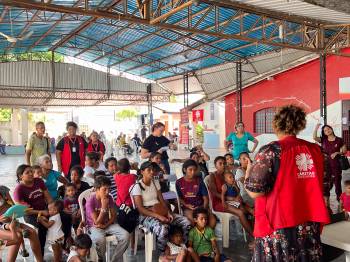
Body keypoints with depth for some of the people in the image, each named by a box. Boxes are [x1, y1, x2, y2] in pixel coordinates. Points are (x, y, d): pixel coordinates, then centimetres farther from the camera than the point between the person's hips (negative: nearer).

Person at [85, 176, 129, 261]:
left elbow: (114, 216, 2)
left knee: (125, 235, -21)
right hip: (94, 227, -4)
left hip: (108, 224, 5)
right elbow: (97, 222, -20)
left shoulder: (109, 198, -5)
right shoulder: (90, 201, -20)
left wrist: (105, 225, -16)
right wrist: (104, 207, -28)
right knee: (100, 239, -39)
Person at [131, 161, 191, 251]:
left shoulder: (155, 183, 12)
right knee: (162, 229, -38)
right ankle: (163, 254, -12)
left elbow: (162, 200, 10)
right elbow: (140, 209, -15)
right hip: (146, 215, -6)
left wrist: (168, 213, -9)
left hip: (161, 213, 7)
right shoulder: (137, 186, -9)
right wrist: (158, 216, -22)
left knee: (186, 222, -12)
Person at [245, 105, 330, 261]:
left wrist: (248, 171, 2)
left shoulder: (271, 151, -14)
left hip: (278, 228, -5)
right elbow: (316, 185, 15)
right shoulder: (315, 149, 4)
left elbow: (255, 191, -16)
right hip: (310, 226, 5)